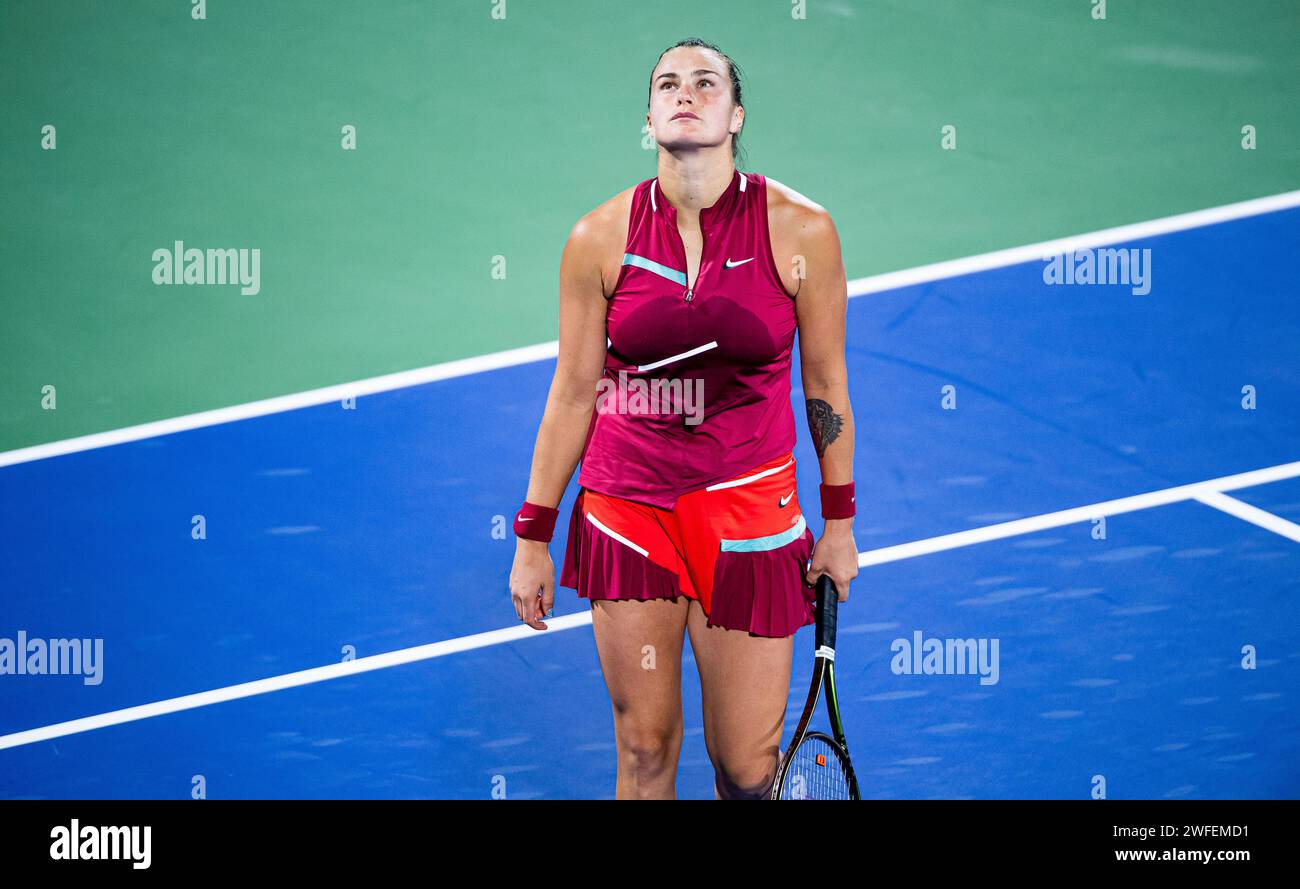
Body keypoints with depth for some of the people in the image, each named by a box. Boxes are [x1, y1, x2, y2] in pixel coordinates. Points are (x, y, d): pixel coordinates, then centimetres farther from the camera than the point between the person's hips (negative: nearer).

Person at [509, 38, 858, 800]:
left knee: (748, 769, 1)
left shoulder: (800, 231, -6)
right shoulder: (601, 238, -3)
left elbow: (826, 383, 4)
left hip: (749, 511, -1)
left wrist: (839, 522, 7)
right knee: (645, 749, 7)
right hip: (624, 511, 1)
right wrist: (533, 537, 6)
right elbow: (573, 391, 4)